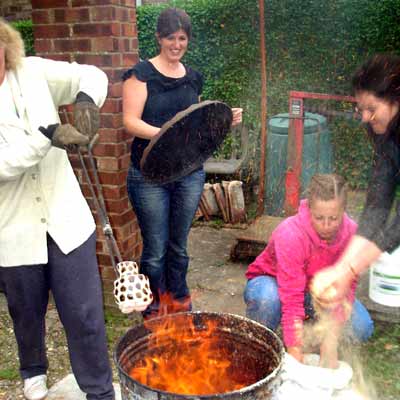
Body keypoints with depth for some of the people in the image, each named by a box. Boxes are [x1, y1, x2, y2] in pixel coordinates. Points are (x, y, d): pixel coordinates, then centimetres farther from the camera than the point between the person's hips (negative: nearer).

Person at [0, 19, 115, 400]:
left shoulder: (32, 72, -3)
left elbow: (92, 75, 5)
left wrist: (86, 98, -16)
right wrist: (47, 137, -29)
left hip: (66, 219, 1)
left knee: (85, 314, 3)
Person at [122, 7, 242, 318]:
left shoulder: (193, 78, 12)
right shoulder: (142, 74, -5)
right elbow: (131, 122, -14)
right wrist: (162, 133, -31)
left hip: (190, 173, 5)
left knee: (179, 246, 16)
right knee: (155, 250, 4)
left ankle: (179, 307, 33)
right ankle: (154, 315, 23)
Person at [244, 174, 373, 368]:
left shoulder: (351, 232, -21)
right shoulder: (290, 234, -35)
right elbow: (291, 299, -37)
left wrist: (331, 339, -29)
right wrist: (295, 352, -39)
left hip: (316, 290, 4)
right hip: (272, 281, -4)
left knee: (361, 328, -18)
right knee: (267, 298, -40)